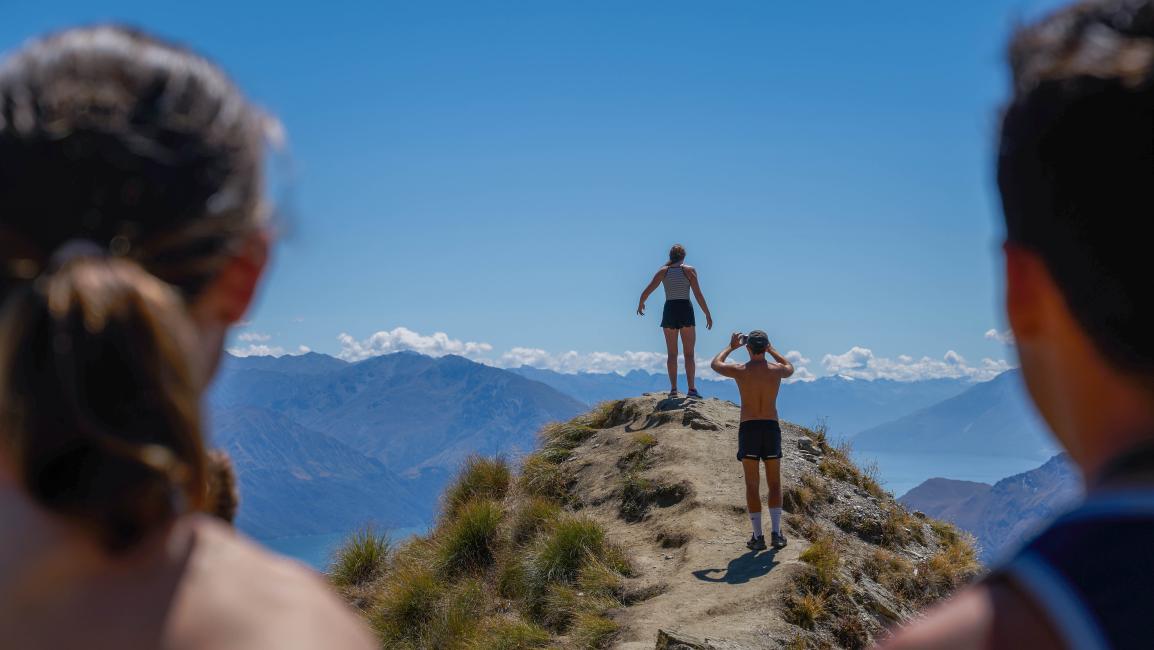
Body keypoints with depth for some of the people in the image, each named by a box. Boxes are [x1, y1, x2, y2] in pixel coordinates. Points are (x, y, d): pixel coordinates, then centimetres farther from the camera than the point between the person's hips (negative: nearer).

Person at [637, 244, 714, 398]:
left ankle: (673, 388, 2)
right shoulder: (689, 270, 0)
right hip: (686, 310, -2)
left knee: (672, 353, 9)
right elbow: (698, 294, -6)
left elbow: (646, 291, 2)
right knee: (689, 353, 2)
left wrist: (640, 304, 20)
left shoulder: (663, 271, 5)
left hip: (669, 311, 2)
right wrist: (708, 315, -1)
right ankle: (691, 388, -7)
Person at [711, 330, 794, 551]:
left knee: (752, 485, 4)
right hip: (771, 428, 1)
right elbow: (790, 368, 27)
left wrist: (731, 347, 27)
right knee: (774, 484, 10)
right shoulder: (777, 370, -1)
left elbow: (715, 364, 16)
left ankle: (758, 537, 2)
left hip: (748, 429, -1)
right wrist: (772, 350, 30)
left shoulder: (740, 370, -5)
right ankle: (776, 533, 1)